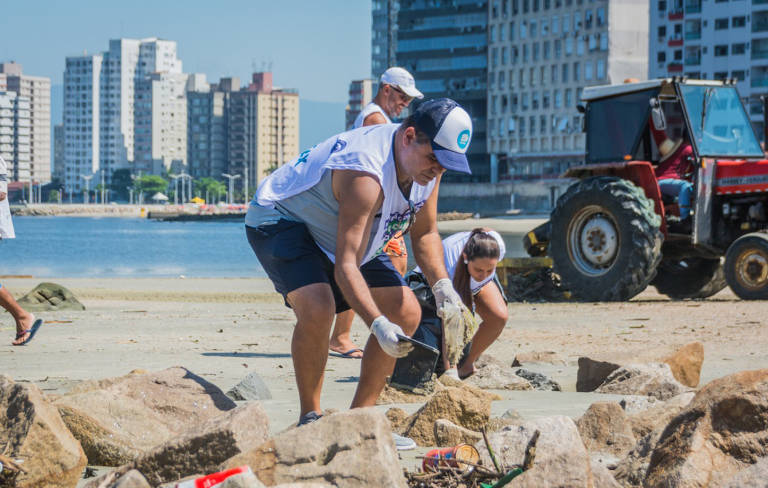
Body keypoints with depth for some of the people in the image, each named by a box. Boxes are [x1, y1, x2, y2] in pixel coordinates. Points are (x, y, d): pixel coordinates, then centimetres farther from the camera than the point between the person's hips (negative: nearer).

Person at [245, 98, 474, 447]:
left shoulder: (427, 162, -12)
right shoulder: (365, 173, -38)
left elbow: (425, 234, 4)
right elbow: (344, 267, -40)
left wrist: (441, 285, -14)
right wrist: (378, 325, -52)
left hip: (337, 232, 9)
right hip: (278, 220, -9)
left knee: (406, 312, 0)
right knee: (317, 308, -33)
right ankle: (309, 419, -17)